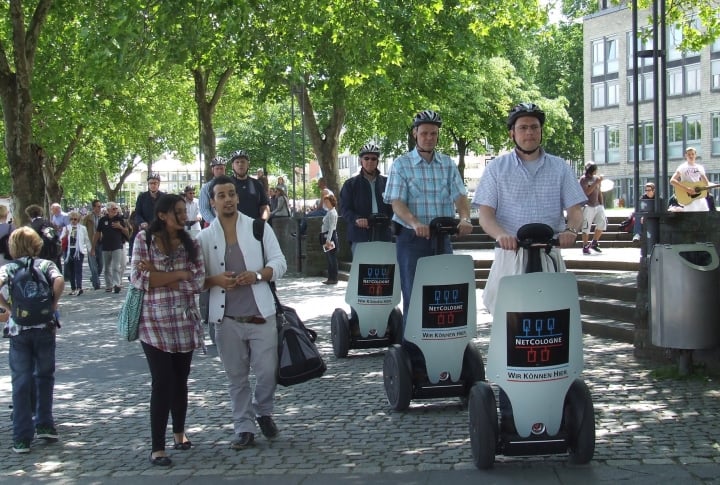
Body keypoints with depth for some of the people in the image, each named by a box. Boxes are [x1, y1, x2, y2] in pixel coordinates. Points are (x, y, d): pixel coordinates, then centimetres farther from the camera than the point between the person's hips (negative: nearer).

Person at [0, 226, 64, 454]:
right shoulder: (46, 265, 3)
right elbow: (59, 281, -17)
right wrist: (53, 304, -4)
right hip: (45, 327, 0)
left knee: (21, 382, 3)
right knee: (44, 376, 18)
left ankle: (22, 438, 2)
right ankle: (44, 425, 21)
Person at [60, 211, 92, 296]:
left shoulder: (82, 228, 7)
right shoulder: (66, 228, 11)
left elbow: (86, 240, 12)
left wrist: (90, 249, 11)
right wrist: (65, 235, -13)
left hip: (79, 251, -3)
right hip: (69, 251, 3)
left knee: (78, 269, -11)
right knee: (70, 270, 6)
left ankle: (79, 288, -18)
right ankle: (73, 288, 13)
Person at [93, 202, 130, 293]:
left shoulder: (120, 219, 2)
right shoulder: (103, 220, 2)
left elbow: (127, 233, 7)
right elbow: (97, 234, 6)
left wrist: (120, 227, -13)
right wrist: (93, 248, 5)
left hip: (117, 247, -2)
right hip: (106, 248, 2)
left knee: (116, 267, -11)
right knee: (107, 268, 8)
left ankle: (117, 284, -17)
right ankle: (108, 286, 15)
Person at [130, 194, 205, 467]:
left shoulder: (190, 244, 7)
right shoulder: (144, 240, -2)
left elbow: (198, 282, -4)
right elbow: (138, 279, -12)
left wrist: (158, 275, -10)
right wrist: (180, 274, -11)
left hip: (185, 322, 4)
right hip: (155, 322, -4)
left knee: (180, 380, 13)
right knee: (162, 383, -7)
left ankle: (179, 432, 33)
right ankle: (157, 448, 1)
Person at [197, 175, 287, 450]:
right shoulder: (205, 237, 5)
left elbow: (279, 263, 2)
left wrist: (257, 275, -16)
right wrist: (214, 280, -14)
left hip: (261, 314, -1)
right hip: (227, 319, 1)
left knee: (267, 371, -1)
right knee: (236, 376, 7)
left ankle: (263, 412, 28)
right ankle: (243, 428, 18)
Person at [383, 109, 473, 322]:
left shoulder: (448, 164, 9)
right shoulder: (401, 165, -1)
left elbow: (459, 196, 0)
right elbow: (397, 203, -10)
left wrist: (465, 218, -22)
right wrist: (415, 223, -30)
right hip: (411, 238, -3)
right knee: (413, 295, -1)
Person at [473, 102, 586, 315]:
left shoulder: (560, 168, 12)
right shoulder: (497, 168, 9)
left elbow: (574, 209, 6)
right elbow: (485, 214, 1)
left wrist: (571, 230, -17)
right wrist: (500, 234, -21)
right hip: (510, 254, -1)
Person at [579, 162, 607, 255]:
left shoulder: (596, 178, 13)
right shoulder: (583, 179, -7)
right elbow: (587, 192, -21)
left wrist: (601, 204, 15)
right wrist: (596, 183, -24)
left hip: (597, 205, 7)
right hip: (588, 206, -7)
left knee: (602, 223, 0)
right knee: (586, 227, -6)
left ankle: (594, 243, 13)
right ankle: (585, 247, 1)